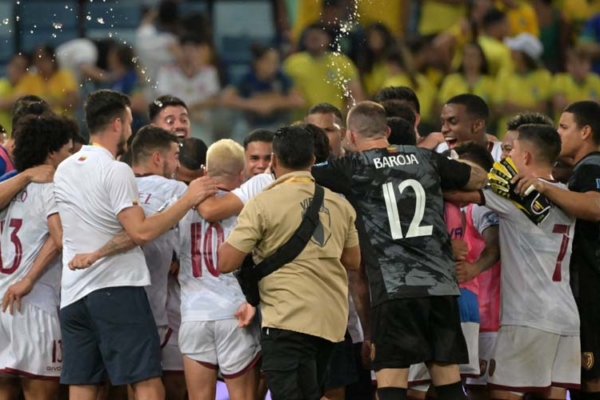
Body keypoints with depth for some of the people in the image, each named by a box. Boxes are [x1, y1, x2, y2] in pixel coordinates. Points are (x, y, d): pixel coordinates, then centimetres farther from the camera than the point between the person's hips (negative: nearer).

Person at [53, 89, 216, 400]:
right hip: (116, 287, -7)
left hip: (72, 293, 7)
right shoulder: (116, 171, -10)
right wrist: (188, 199, -11)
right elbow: (141, 232, -16)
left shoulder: (64, 170, 14)